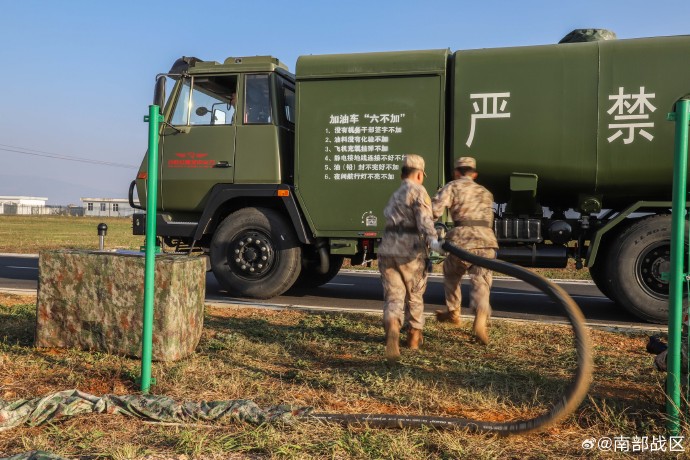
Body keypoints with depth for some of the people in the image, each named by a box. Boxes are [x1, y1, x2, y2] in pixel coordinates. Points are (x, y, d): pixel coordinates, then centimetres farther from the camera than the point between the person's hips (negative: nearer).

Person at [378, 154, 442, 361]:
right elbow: (424, 217, -19)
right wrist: (432, 239, -34)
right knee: (415, 295, 15)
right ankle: (414, 336, 30)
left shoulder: (394, 196, 23)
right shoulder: (418, 191, 0)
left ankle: (392, 327, -29)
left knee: (393, 297, 0)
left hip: (387, 251, 5)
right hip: (410, 253, -5)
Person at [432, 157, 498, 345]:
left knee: (451, 274, 23)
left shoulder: (453, 187, 11)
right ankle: (481, 318, -27)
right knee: (481, 284, -2)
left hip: (463, 240, -3)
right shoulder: (486, 193, 29)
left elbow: (435, 209, -5)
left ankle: (453, 313, 33)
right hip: (487, 241, 3)